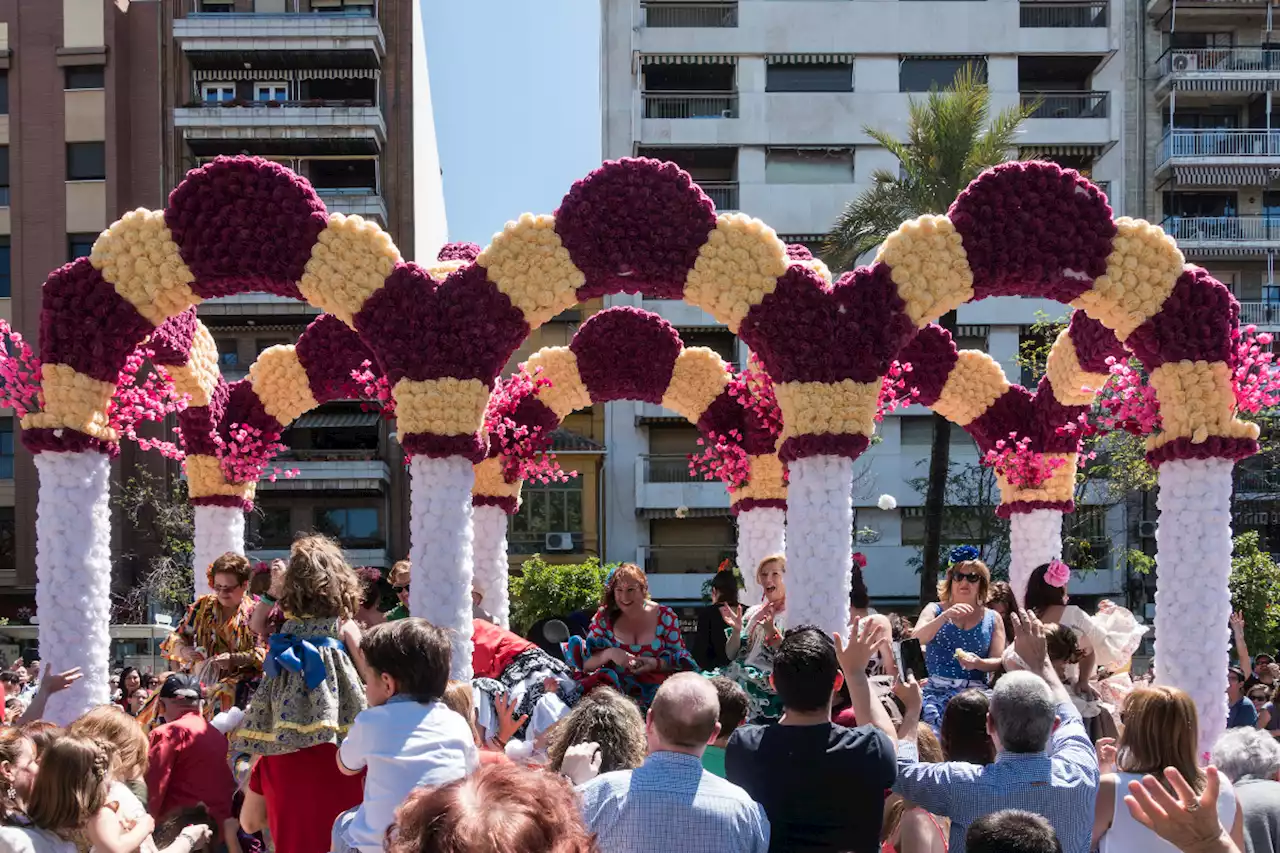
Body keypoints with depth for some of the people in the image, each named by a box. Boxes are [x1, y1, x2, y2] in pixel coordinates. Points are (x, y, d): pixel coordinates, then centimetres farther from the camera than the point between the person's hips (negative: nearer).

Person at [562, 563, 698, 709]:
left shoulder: (664, 616, 1)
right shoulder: (604, 616, 1)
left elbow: (678, 659, 2)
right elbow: (585, 662, -1)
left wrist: (655, 664, -19)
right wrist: (609, 654, -22)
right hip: (614, 685, -2)